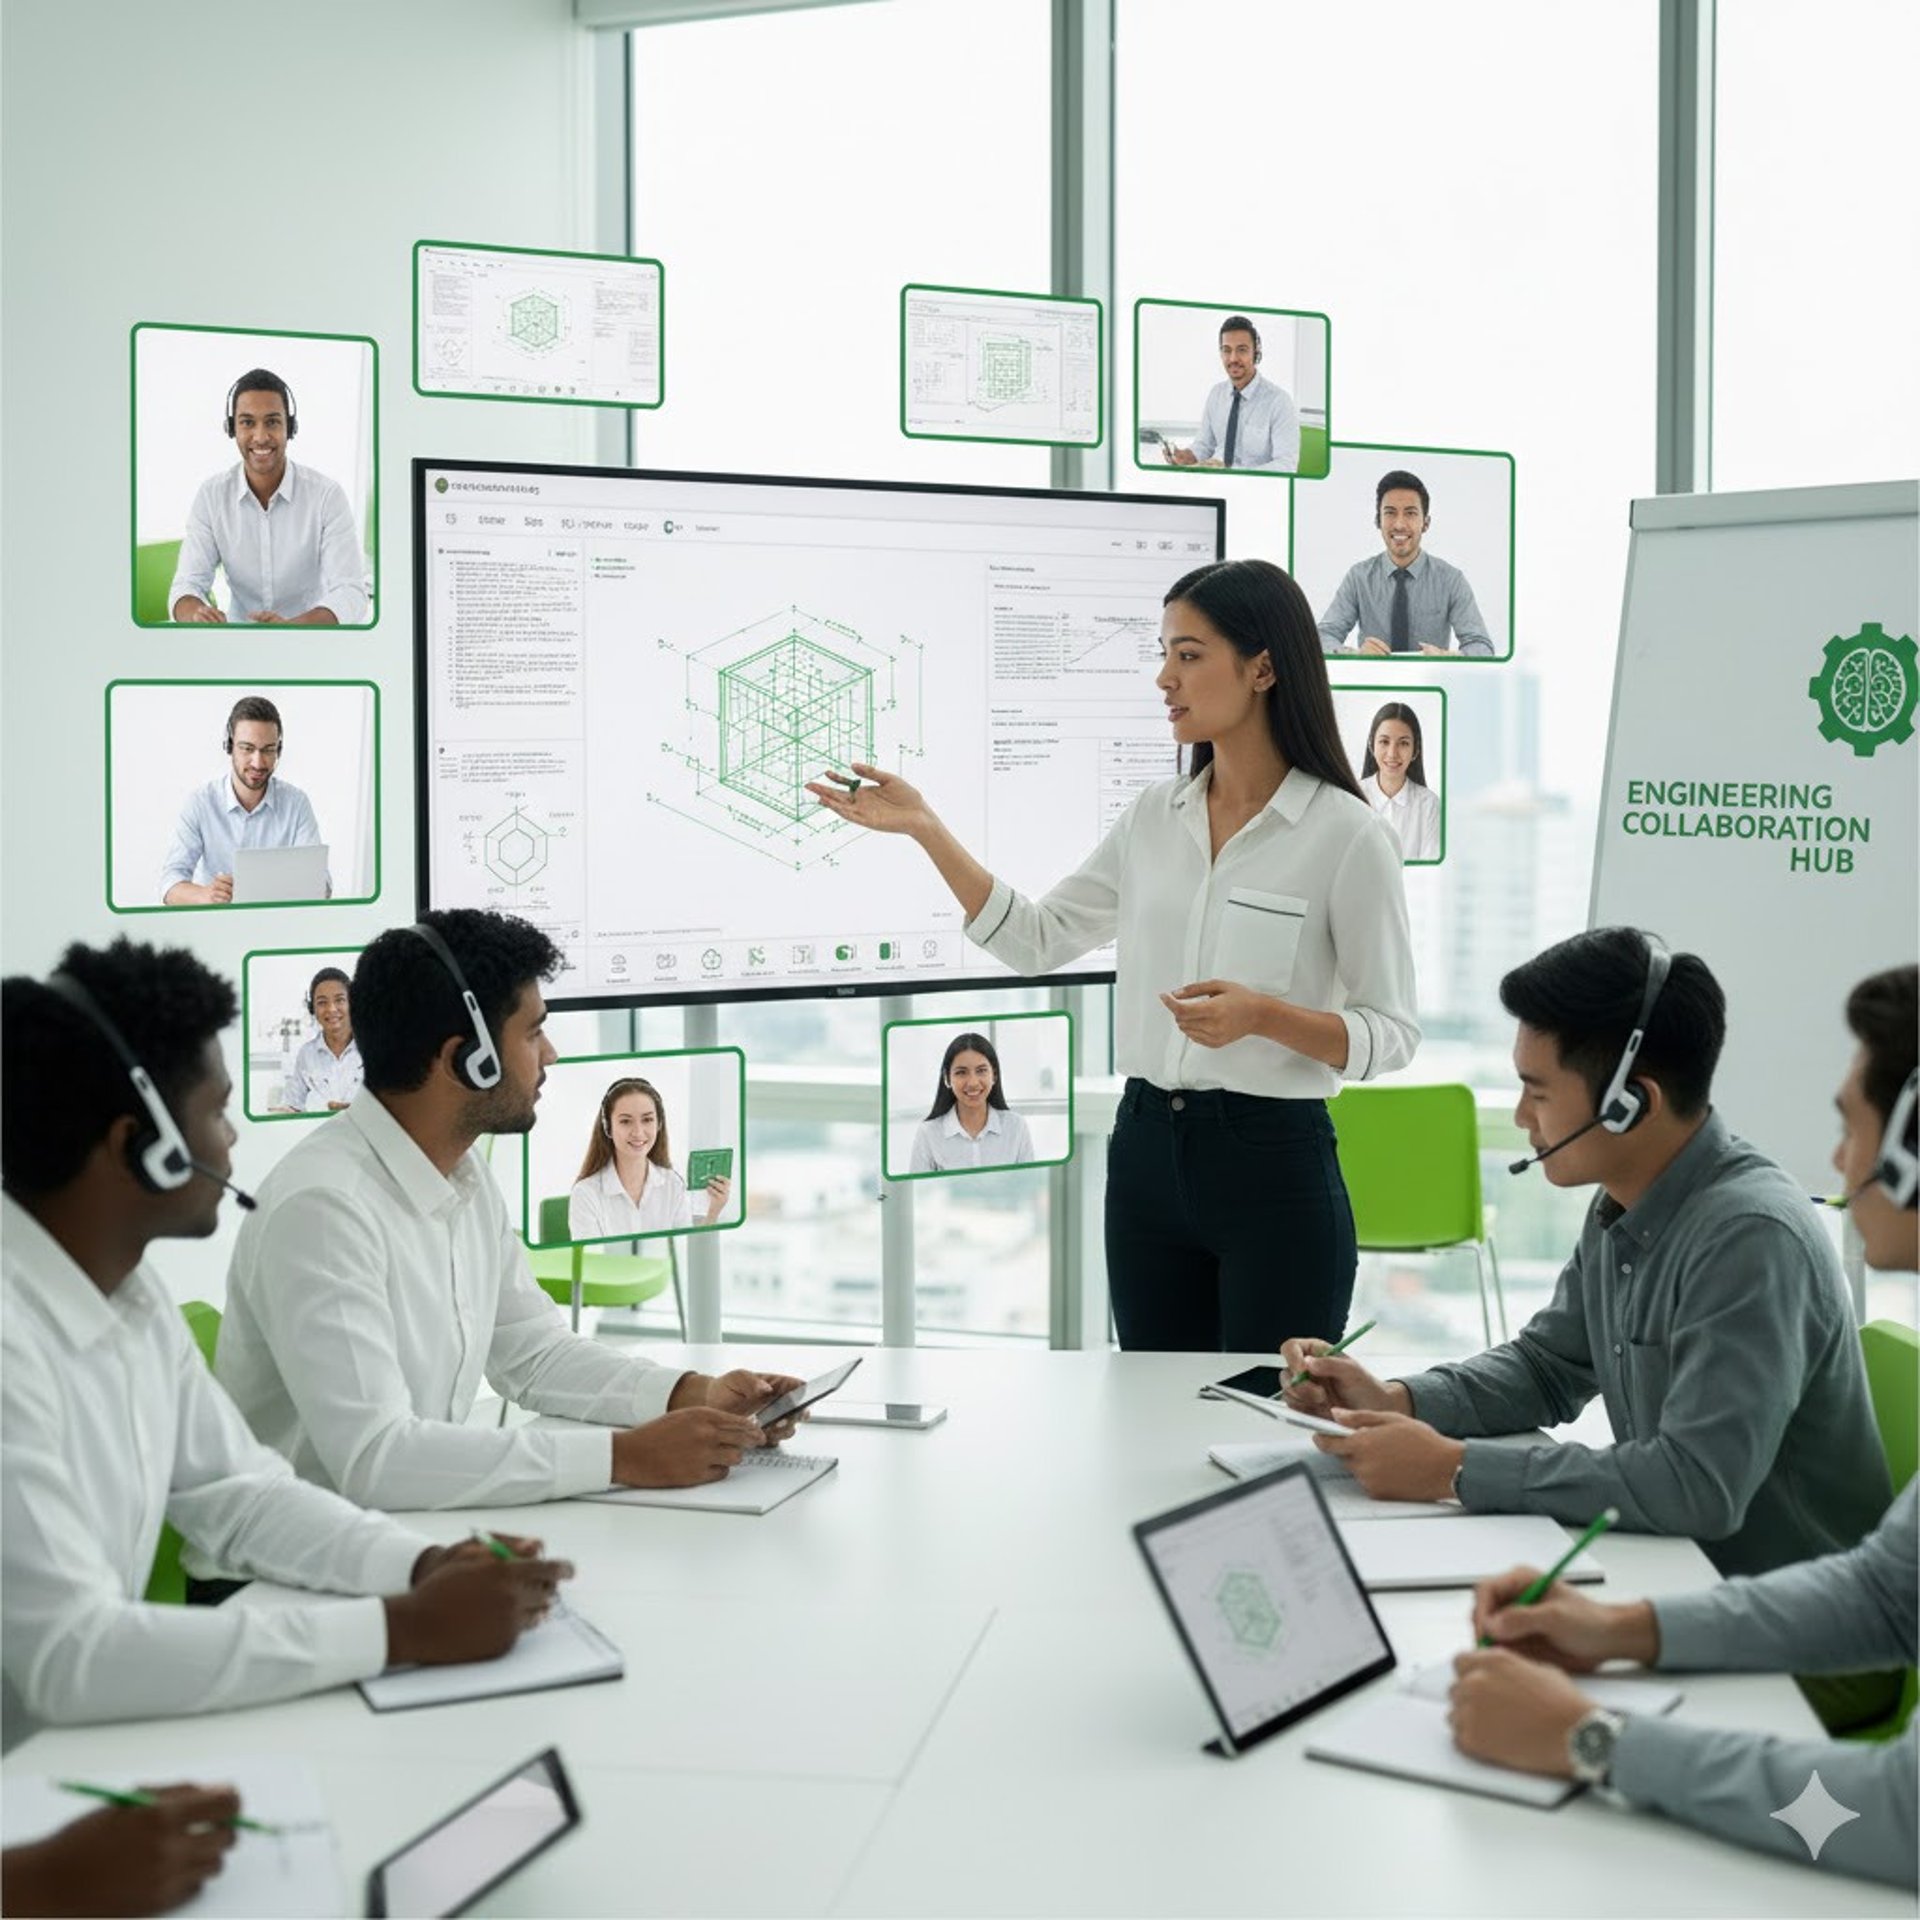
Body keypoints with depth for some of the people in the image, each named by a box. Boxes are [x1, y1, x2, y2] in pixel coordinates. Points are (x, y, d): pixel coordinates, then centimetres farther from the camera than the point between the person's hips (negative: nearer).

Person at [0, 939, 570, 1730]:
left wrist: (425, 1565, -7)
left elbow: (237, 1491, 12)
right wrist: (407, 1628, -25)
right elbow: (66, 1659, -29)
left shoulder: (131, 1289, 4)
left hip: (93, 1751, 8)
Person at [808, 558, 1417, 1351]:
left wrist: (1262, 1014, -23)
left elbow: (1391, 1034, -7)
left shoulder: (1346, 834, -10)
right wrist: (926, 830, 4)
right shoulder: (1154, 818, 7)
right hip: (1148, 1150, 5)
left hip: (1274, 1164, -5)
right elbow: (1037, 941, 11)